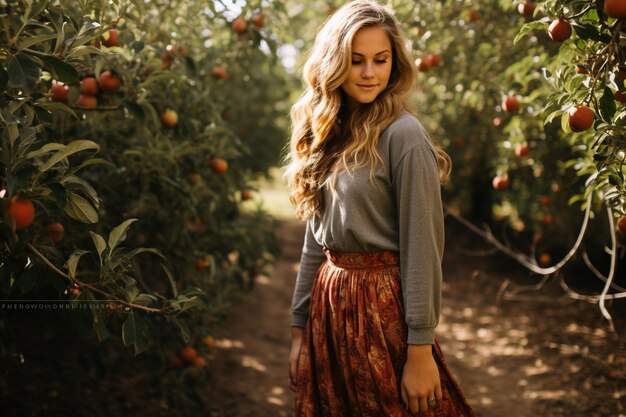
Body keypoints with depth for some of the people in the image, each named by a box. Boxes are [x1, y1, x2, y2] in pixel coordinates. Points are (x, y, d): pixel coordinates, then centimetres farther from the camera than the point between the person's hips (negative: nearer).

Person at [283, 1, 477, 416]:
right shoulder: (328, 134, 7)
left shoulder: (402, 134, -13)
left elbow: (421, 247, -16)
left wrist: (420, 349, -17)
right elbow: (315, 240, 10)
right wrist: (299, 327, 10)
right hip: (329, 302, 6)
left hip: (382, 306, -6)